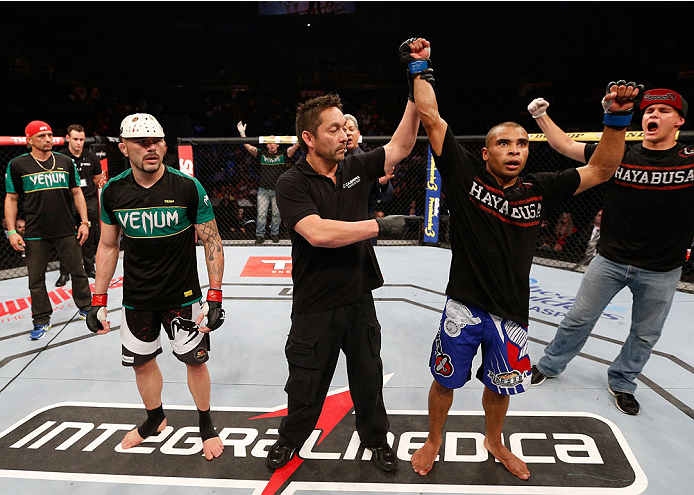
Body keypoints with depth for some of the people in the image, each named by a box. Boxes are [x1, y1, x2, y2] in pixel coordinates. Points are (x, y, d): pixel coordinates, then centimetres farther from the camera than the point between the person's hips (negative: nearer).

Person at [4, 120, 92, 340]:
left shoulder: (66, 162, 5)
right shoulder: (17, 165, -1)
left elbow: (76, 192, 10)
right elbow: (11, 198, 3)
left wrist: (84, 222, 3)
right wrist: (12, 231, -3)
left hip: (67, 231, 1)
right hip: (35, 234, -1)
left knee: (78, 272, 8)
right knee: (36, 279, 7)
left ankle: (85, 307, 28)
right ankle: (41, 320, 21)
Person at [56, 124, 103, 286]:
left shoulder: (91, 157, 4)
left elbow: (97, 178, 18)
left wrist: (85, 189, 13)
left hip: (89, 201, 3)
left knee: (89, 237, 10)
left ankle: (90, 268, 23)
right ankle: (65, 273, 11)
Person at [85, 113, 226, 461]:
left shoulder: (188, 187, -14)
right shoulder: (112, 192, -3)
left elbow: (212, 241, -10)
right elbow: (108, 246, 8)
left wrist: (215, 297, -14)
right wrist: (98, 300, 6)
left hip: (183, 297, -3)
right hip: (136, 300, 4)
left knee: (195, 362, 5)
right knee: (142, 362, 17)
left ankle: (206, 424, 31)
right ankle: (154, 419, 44)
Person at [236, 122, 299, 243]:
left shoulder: (283, 155, 6)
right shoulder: (261, 155, 9)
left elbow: (295, 147, -4)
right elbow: (248, 146, 4)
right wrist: (242, 133, -6)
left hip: (277, 191, 0)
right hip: (263, 189, 0)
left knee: (276, 214, 8)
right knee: (261, 214, -1)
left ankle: (274, 233, 24)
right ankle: (260, 235, 10)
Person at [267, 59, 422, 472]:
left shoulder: (356, 168, 0)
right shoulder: (292, 183, -15)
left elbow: (400, 147, -3)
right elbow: (318, 232, -29)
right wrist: (381, 226, -24)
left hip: (359, 298, 4)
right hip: (315, 304, -3)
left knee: (369, 376, 19)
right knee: (306, 380, 16)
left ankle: (376, 437, 45)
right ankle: (292, 438, 45)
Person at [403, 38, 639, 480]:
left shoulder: (539, 190, 0)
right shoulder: (465, 174, -8)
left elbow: (601, 170, 5)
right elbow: (431, 118, -9)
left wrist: (616, 119, -5)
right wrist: (419, 69, -5)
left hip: (511, 314, 3)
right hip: (463, 307, -3)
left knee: (501, 387, 22)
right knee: (445, 381, 14)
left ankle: (495, 442, 51)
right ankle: (434, 441, 42)